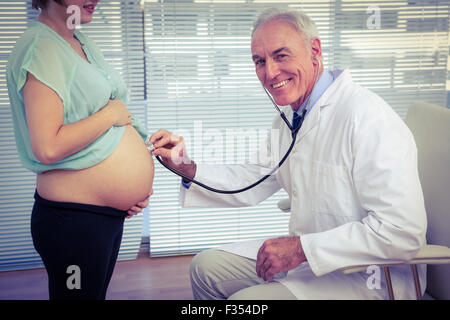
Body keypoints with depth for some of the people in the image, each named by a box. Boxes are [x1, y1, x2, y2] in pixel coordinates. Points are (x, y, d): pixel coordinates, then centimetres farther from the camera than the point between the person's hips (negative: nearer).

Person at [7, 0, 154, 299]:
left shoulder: (82, 42, 11)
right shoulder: (40, 48, -18)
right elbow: (48, 148, -29)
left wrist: (140, 180, 9)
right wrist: (110, 114, -17)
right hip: (73, 221, -9)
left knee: (99, 293, 21)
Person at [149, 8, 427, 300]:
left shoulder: (366, 117, -25)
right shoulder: (289, 117, 6)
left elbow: (403, 231, -30)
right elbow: (254, 184, 15)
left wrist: (302, 247, -27)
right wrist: (186, 166, 1)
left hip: (369, 279, -8)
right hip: (305, 256, 9)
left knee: (245, 299, -23)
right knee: (207, 267, 11)